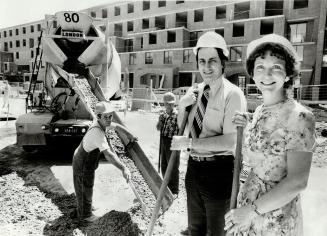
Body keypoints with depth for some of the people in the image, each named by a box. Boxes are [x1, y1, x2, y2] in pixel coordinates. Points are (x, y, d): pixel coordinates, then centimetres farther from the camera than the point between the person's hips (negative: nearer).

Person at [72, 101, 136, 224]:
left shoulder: (99, 122, -5)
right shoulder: (97, 132, -35)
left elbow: (116, 125, 14)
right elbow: (108, 154, -45)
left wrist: (129, 134, 21)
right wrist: (124, 168, -49)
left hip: (78, 159, 9)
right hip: (84, 165, -9)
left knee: (82, 189, 26)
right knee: (85, 191, 12)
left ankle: (81, 210, 47)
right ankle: (85, 216, 34)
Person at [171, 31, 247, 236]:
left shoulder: (233, 94, -16)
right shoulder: (197, 91, 3)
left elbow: (229, 141, -24)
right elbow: (183, 129, 12)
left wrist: (188, 143, -21)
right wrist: (182, 106, -7)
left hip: (218, 171, -6)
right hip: (194, 167, 6)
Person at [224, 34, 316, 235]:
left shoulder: (299, 117, -20)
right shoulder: (260, 111, 1)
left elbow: (297, 182, -21)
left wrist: (252, 210, -18)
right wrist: (246, 128, -3)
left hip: (276, 215, -6)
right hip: (247, 201, 6)